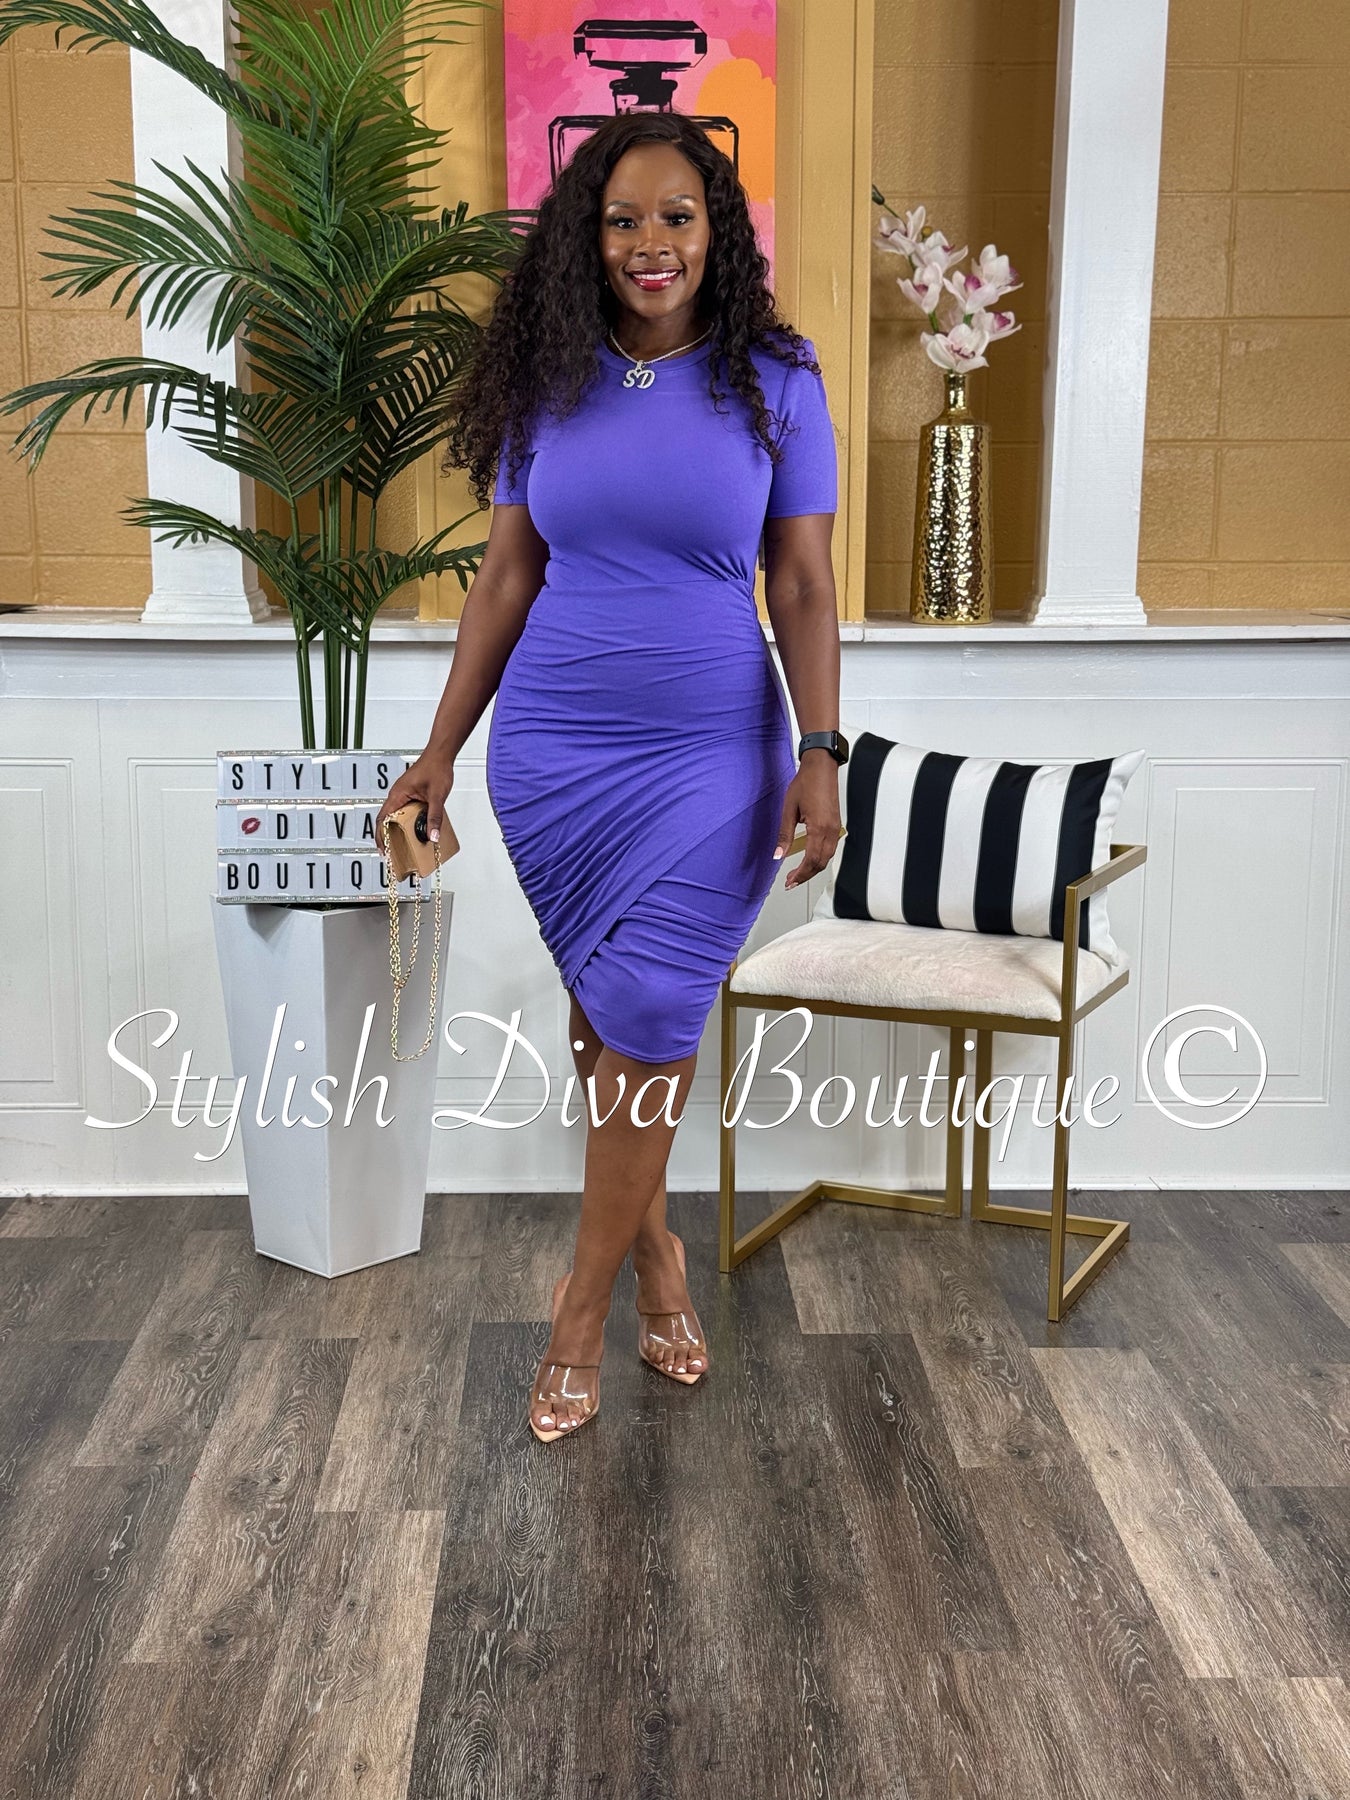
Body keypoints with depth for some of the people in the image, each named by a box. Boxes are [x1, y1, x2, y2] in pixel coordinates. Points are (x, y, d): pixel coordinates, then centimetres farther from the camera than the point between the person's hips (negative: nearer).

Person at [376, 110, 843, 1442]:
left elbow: (803, 588, -1)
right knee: (604, 1014, 10)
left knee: (648, 1029, -2)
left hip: (711, 757, -2)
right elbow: (506, 577, 7)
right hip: (553, 751, 2)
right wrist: (441, 749, 5)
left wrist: (821, 757, -8)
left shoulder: (774, 382, 0)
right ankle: (653, 1252, 31)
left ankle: (582, 1308, 14)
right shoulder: (548, 384, 4)